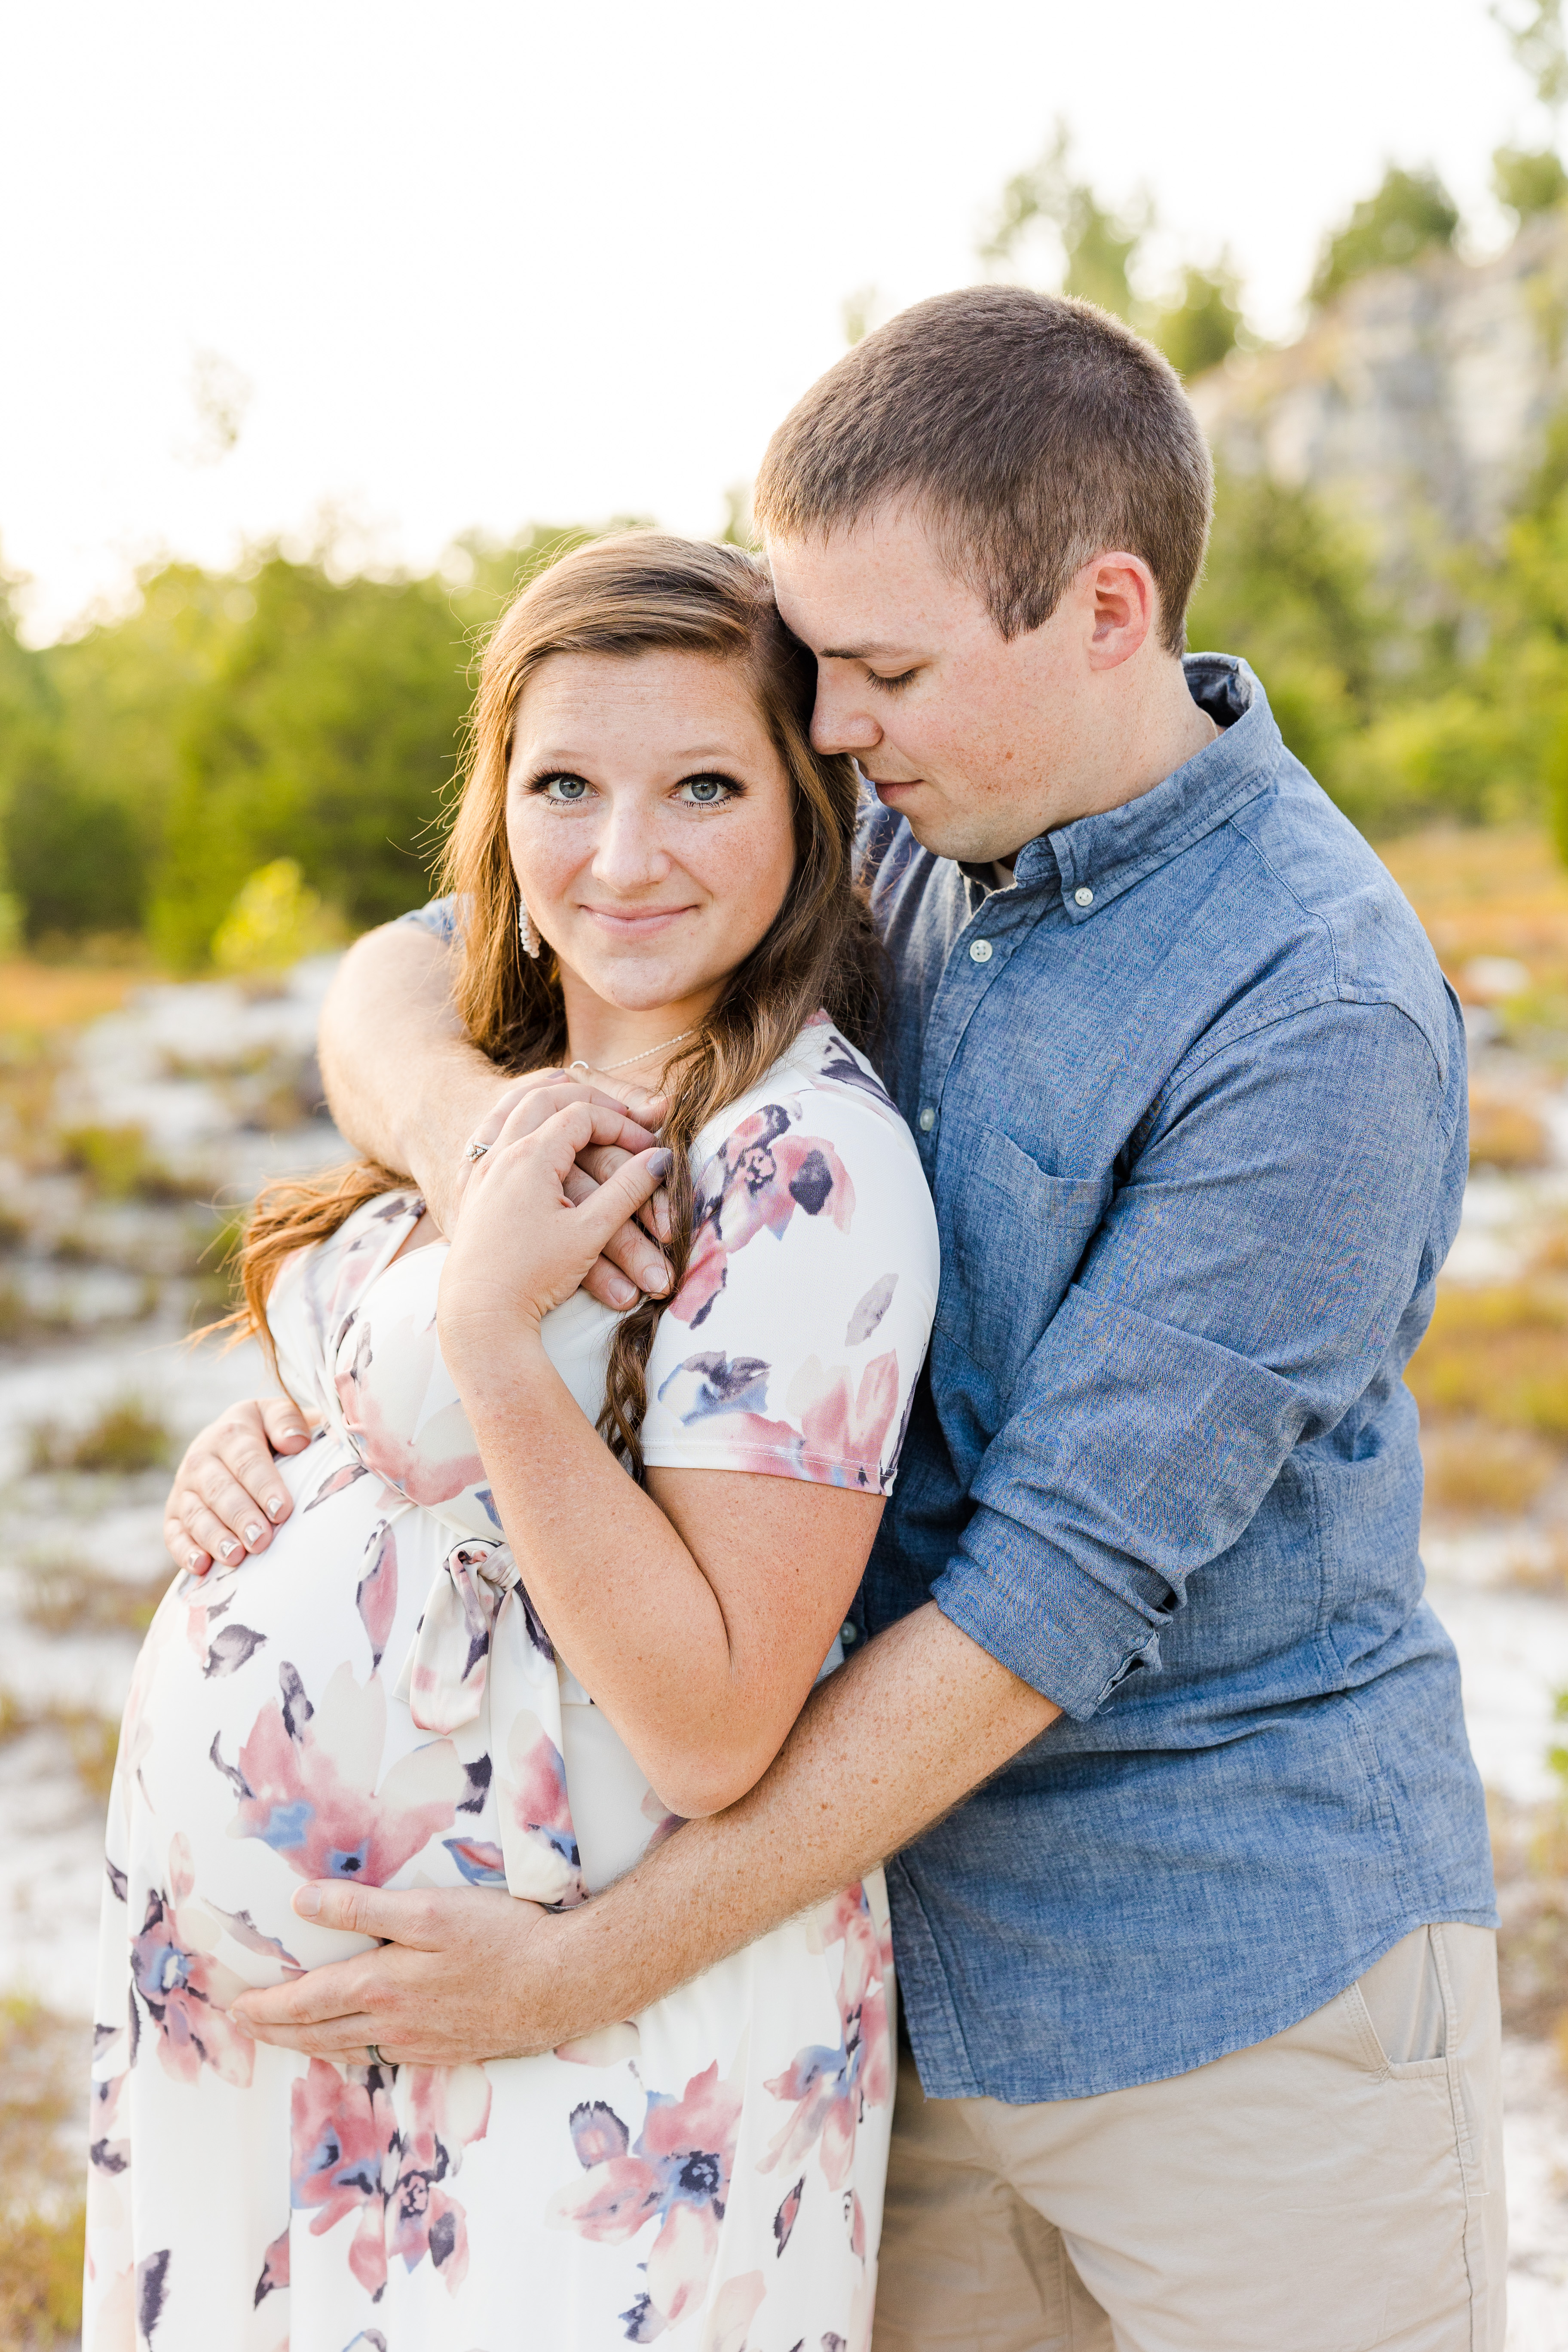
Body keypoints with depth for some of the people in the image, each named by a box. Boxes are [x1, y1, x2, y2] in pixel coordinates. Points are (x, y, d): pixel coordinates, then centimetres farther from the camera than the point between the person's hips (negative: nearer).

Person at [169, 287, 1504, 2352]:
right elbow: (412, 969, 5)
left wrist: (593, 1969, -20)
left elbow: (1062, 1584, -22)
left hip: (1245, 1986, -5)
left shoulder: (1325, 1018, -21)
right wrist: (452, 1116, -20)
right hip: (915, 1956, 6)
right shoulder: (886, 840, 1)